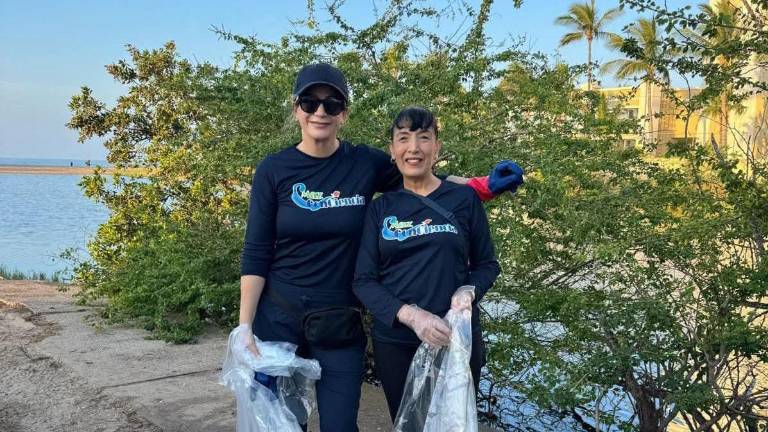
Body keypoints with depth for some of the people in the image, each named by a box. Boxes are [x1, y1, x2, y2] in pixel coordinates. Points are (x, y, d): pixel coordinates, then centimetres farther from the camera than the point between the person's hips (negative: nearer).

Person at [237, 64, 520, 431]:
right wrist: (244, 327, -8)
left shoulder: (366, 164, -3)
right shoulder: (274, 170, -5)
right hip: (277, 318, 0)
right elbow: (256, 254, -4)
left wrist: (485, 185, -3)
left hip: (339, 323, 0)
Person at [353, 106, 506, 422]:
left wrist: (469, 291, -18)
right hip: (394, 343, 1)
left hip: (458, 339, -1)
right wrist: (410, 315, -21)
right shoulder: (380, 209, 0)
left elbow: (486, 264, 4)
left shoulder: (464, 198, -2)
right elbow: (364, 280, -5)